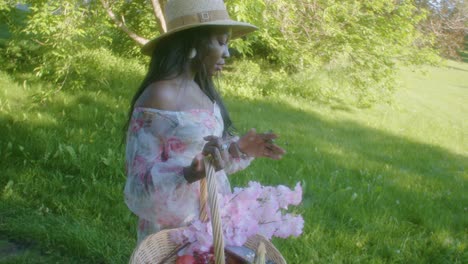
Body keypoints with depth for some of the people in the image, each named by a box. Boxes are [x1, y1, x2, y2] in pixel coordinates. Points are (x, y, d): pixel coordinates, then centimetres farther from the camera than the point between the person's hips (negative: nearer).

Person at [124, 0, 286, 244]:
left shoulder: (201, 91, 3)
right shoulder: (157, 98, -20)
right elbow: (140, 184, -20)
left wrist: (240, 148, -1)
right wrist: (191, 173, -35)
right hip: (176, 231, -7)